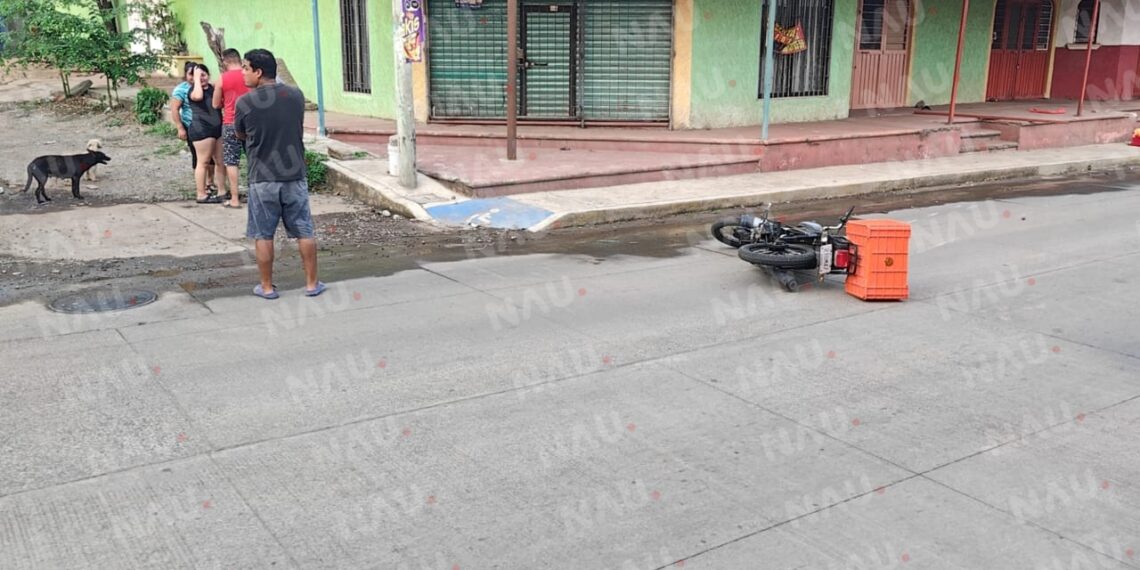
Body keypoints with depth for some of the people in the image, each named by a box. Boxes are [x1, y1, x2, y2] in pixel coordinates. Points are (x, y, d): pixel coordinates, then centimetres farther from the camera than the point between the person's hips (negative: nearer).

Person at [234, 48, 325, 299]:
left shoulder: (244, 103, -10)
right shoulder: (296, 95, 0)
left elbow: (240, 136, 7)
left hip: (263, 178, -3)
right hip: (295, 174, 3)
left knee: (263, 235, 9)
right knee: (304, 231, 9)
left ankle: (267, 287, 15)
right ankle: (312, 283, 14)